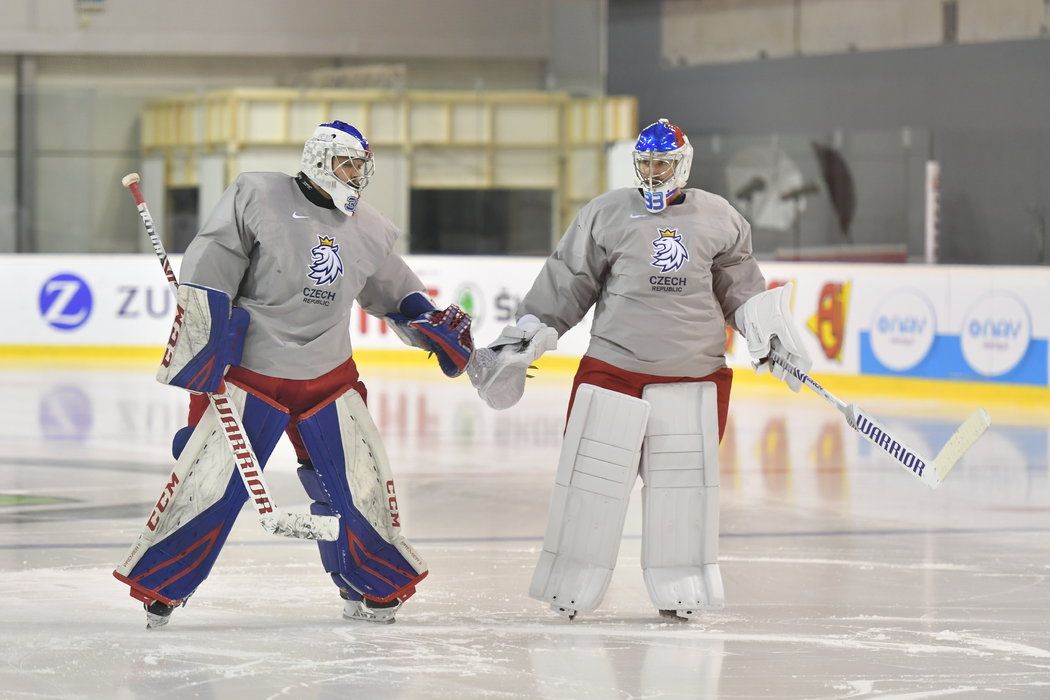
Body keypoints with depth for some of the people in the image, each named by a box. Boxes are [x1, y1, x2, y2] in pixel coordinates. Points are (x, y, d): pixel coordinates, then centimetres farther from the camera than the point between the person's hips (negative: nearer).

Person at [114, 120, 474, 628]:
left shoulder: (368, 230, 8)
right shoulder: (258, 197, -10)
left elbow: (393, 290, 23)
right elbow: (208, 269, -12)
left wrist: (431, 324, 7)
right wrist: (204, 346, -17)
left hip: (329, 378, 5)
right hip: (248, 372, -5)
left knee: (360, 483, 2)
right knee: (209, 482, -9)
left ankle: (377, 586, 21)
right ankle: (158, 584, 3)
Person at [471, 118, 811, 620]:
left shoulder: (718, 220, 7)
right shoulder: (606, 214, 1)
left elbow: (740, 287, 18)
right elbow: (564, 284, 6)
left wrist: (768, 331, 7)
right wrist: (524, 338, 4)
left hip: (693, 376, 2)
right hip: (613, 367, -1)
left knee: (683, 483, 2)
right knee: (592, 479, -3)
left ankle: (678, 590, 12)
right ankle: (570, 587, 6)